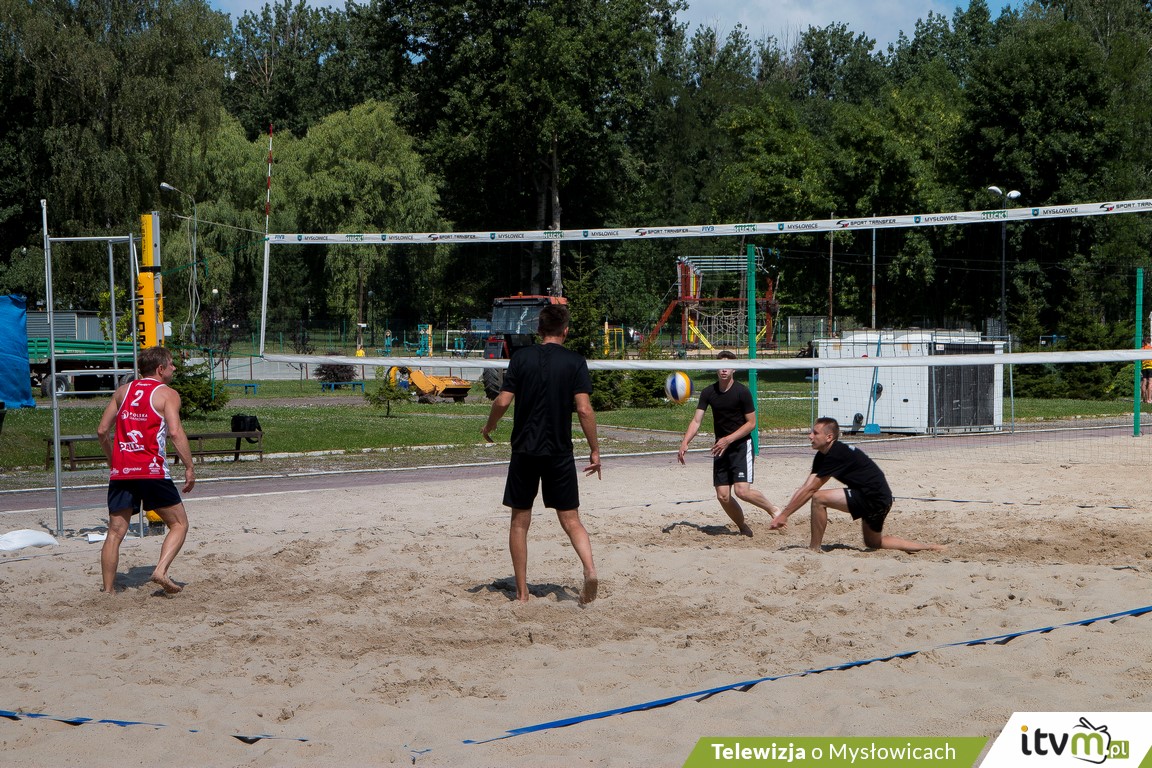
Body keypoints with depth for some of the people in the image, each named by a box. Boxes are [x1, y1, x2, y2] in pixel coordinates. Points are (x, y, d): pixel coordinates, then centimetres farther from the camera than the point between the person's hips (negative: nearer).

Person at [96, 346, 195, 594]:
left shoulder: (123, 391, 16)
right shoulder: (167, 394, 1)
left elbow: (102, 431, 14)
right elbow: (175, 432, -13)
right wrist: (189, 467, -9)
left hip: (120, 472, 5)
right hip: (152, 471, -5)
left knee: (115, 532, 9)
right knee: (179, 524, 9)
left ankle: (108, 590, 6)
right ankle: (161, 571, -10)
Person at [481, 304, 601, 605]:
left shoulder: (521, 357, -1)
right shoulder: (575, 362, -2)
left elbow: (503, 401, -6)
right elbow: (584, 409, -9)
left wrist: (489, 427, 14)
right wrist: (595, 450, -2)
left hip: (524, 450, 0)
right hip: (560, 453, 0)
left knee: (520, 521, 10)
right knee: (570, 520, 8)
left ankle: (522, 591, 11)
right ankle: (589, 568, -18)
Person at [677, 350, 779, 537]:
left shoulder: (742, 392, -11)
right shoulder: (708, 393, 2)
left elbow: (751, 423, -9)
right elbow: (696, 421, -1)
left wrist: (728, 440, -18)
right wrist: (685, 442, -17)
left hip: (741, 446, -5)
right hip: (720, 448, 5)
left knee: (742, 491, -20)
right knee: (723, 496, -1)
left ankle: (773, 509, 5)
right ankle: (744, 528, 20)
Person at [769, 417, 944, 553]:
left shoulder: (837, 454, -20)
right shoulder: (822, 456, 9)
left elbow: (810, 489, -18)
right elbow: (805, 487, 7)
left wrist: (784, 515, -15)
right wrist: (782, 513, 0)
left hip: (874, 498, -11)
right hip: (879, 500, 11)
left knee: (819, 498, -17)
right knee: (873, 543, 26)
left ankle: (814, 549, -6)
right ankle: (930, 548, 28)